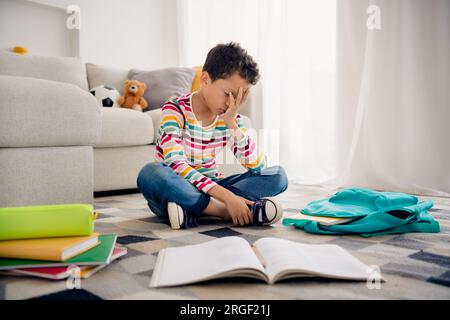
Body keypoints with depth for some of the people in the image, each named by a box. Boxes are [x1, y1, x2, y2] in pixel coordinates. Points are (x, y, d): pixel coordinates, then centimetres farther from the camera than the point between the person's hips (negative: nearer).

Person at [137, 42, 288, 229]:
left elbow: (258, 166, -9)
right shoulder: (175, 109, -14)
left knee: (278, 176, -12)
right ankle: (225, 212, -28)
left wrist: (232, 123, -19)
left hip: (208, 189, 5)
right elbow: (175, 165, -28)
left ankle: (192, 210, -26)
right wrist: (227, 196, -36)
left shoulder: (230, 117, 0)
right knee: (151, 173, -38)